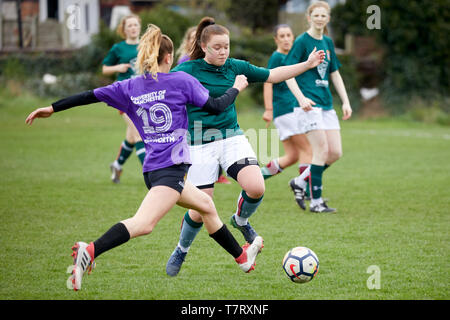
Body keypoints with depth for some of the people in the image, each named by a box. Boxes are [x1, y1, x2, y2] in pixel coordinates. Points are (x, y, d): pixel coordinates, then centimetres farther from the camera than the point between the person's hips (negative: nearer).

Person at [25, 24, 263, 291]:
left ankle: (242, 258, 38)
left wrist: (53, 108, 16)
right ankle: (90, 252, -42)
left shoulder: (130, 87, 10)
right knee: (144, 223, -23)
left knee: (206, 205, 25)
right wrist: (236, 88, 18)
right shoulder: (181, 81, -2)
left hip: (153, 169, 8)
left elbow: (90, 96, 9)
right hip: (171, 166, -8)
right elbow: (216, 107, 0)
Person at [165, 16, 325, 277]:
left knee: (256, 188, -20)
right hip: (200, 145, -3)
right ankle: (181, 251, 24)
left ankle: (241, 220, 14)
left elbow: (272, 75, 13)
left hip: (232, 138, 3)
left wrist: (307, 64, 8)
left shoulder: (235, 67, 4)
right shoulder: (187, 70, -8)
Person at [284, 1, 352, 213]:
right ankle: (315, 201, -5)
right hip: (309, 103, -7)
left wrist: (345, 101, 15)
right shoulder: (302, 41, -5)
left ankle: (300, 182, 17)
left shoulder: (328, 42, 15)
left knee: (335, 152, 2)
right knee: (321, 150, -12)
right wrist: (301, 98, -22)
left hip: (326, 103, 7)